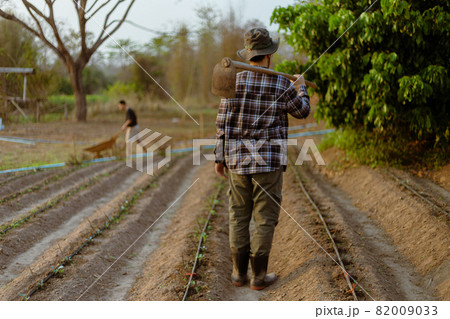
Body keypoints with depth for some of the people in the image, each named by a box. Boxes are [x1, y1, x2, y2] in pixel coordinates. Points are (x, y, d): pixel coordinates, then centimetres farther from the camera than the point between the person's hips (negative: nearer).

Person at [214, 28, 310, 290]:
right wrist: (301, 87, 30)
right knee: (265, 218, 5)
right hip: (269, 160, -3)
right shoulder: (282, 85, -7)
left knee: (239, 216, 11)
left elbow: (223, 123, -1)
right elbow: (302, 111, 11)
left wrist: (220, 158, 7)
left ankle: (240, 272, 15)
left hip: (238, 160, 3)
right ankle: (259, 275, 7)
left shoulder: (233, 82, -2)